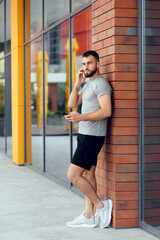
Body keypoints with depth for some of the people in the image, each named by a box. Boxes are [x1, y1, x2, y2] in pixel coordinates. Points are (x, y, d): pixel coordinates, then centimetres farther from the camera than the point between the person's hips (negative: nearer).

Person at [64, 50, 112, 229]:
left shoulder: (101, 83, -13)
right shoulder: (87, 84, 17)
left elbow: (106, 111, -23)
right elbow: (72, 103, 12)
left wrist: (81, 117, -31)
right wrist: (77, 84, 0)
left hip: (92, 136, -10)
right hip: (85, 134, 10)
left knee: (73, 175, -10)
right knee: (88, 175, 10)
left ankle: (101, 205, 0)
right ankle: (88, 216, 15)